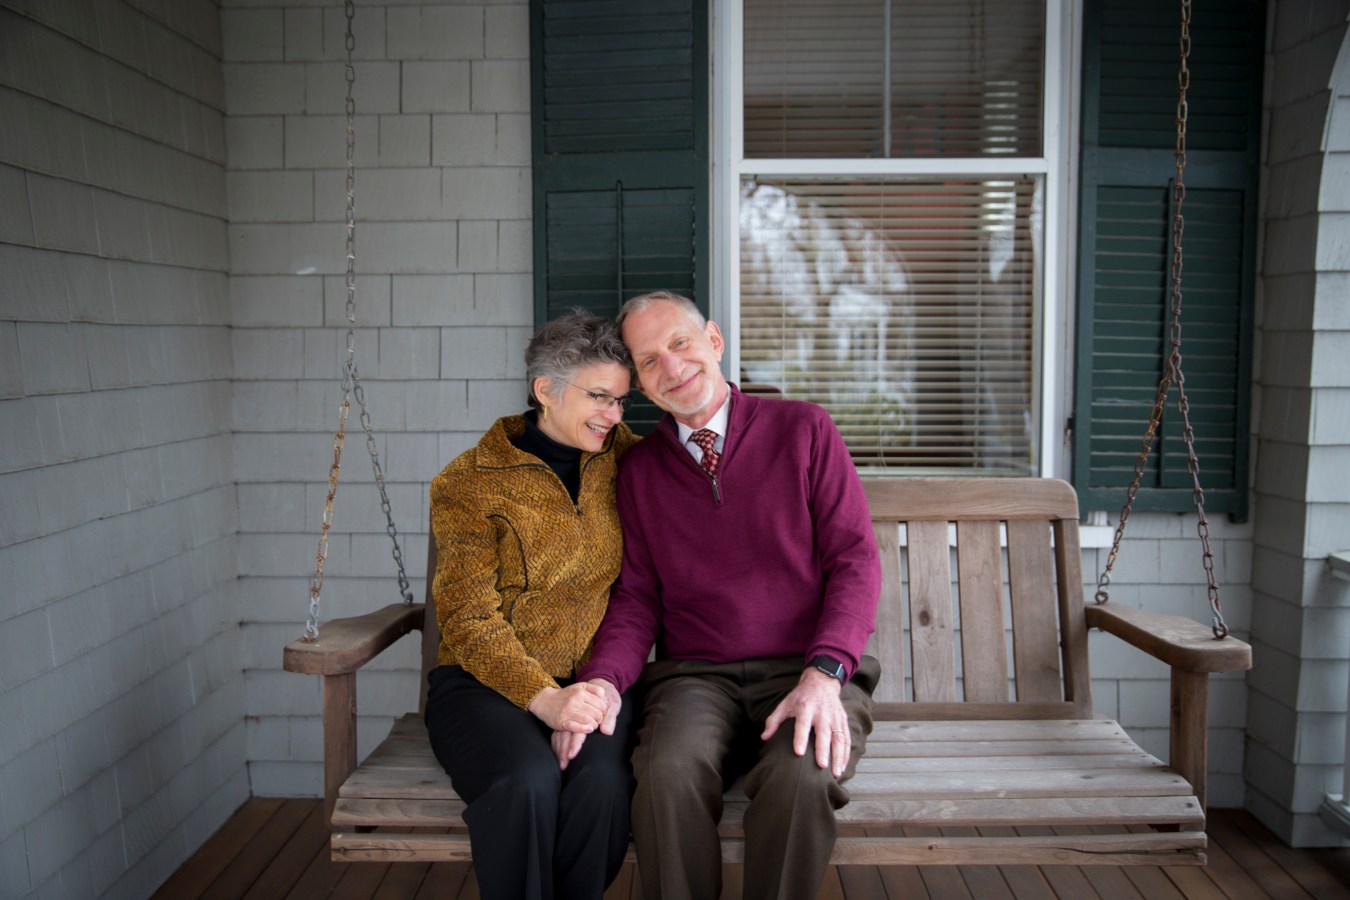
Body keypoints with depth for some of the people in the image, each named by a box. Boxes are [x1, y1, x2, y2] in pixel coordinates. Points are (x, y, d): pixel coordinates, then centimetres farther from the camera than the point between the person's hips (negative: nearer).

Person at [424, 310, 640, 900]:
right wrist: (543, 697, -23)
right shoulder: (469, 483, -3)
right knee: (527, 782, -35)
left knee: (602, 780, -31)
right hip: (486, 680, -2)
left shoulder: (620, 456, 8)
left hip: (592, 680, 3)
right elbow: (469, 619, -8)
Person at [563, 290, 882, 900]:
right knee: (668, 773, -31)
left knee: (801, 776, -33)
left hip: (807, 672, -1)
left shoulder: (803, 430, 4)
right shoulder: (639, 470, 12)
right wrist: (603, 679, -11)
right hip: (695, 676, 2)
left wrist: (824, 674, -17)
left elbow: (856, 559, -1)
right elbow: (637, 595, 10)